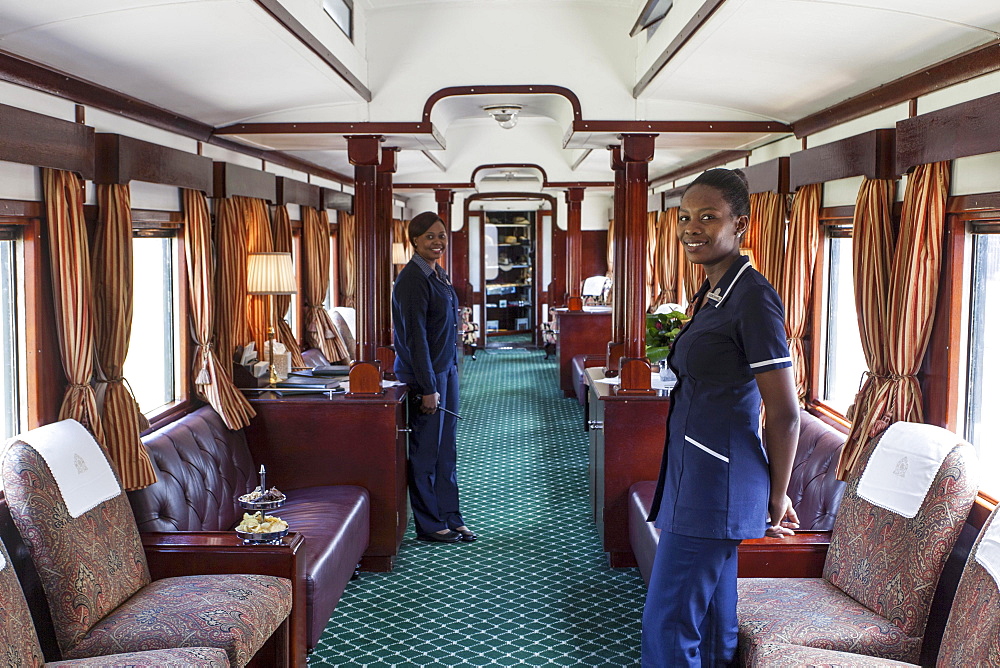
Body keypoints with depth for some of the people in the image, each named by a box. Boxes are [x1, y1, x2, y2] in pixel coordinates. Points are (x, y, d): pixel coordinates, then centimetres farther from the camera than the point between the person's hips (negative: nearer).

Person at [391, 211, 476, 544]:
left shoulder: (438, 274, 12)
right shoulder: (413, 279, -17)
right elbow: (415, 336, -20)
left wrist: (451, 369, 18)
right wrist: (427, 388, -22)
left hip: (446, 368, 9)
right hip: (423, 372, -9)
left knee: (446, 448, 13)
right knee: (426, 450, 1)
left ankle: (450, 518, 22)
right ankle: (429, 525, 12)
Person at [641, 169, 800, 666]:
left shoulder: (753, 297, -17)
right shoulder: (712, 294, 13)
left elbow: (784, 413, -17)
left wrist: (776, 499, -8)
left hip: (716, 485, -9)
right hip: (694, 476, 9)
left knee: (667, 624, -3)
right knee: (713, 618, 18)